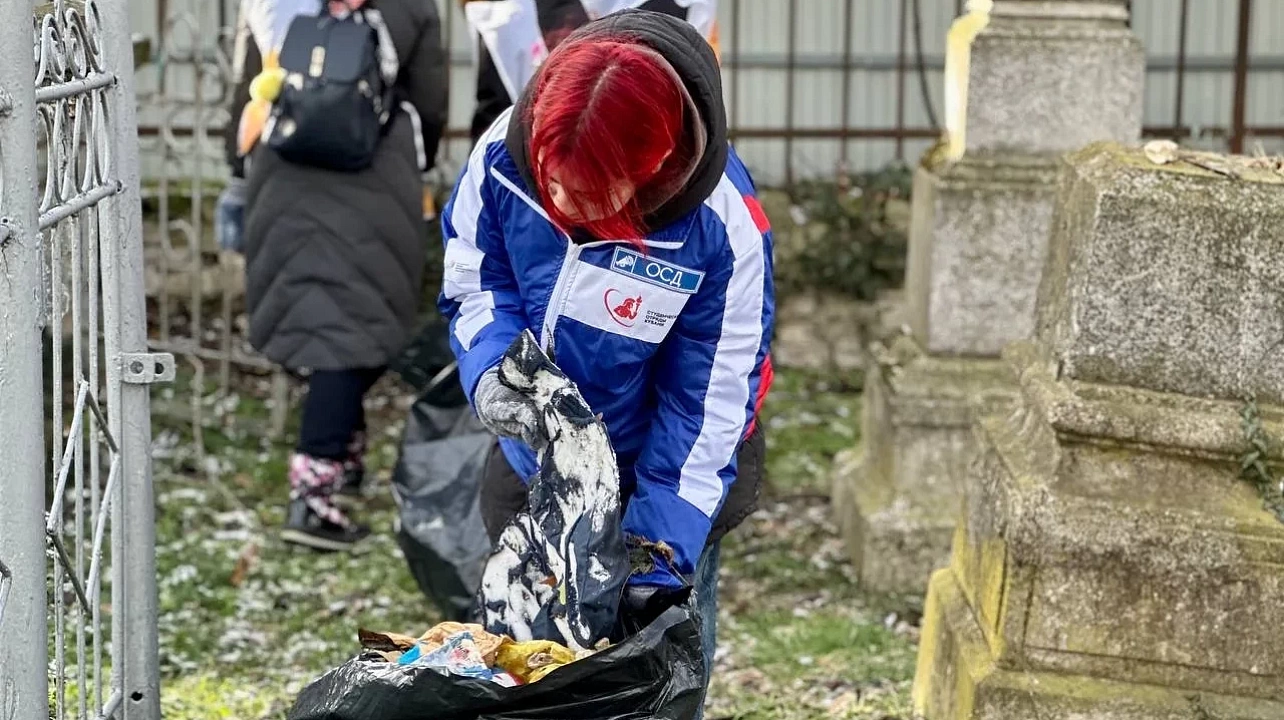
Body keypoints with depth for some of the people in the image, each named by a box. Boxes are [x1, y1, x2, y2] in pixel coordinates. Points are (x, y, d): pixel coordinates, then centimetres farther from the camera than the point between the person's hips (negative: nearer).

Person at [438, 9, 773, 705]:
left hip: (662, 468, -3)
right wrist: (491, 370, -26)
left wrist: (660, 555, -24)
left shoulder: (722, 230, -32)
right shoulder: (502, 154, -23)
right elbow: (472, 282, -5)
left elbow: (707, 402, -23)